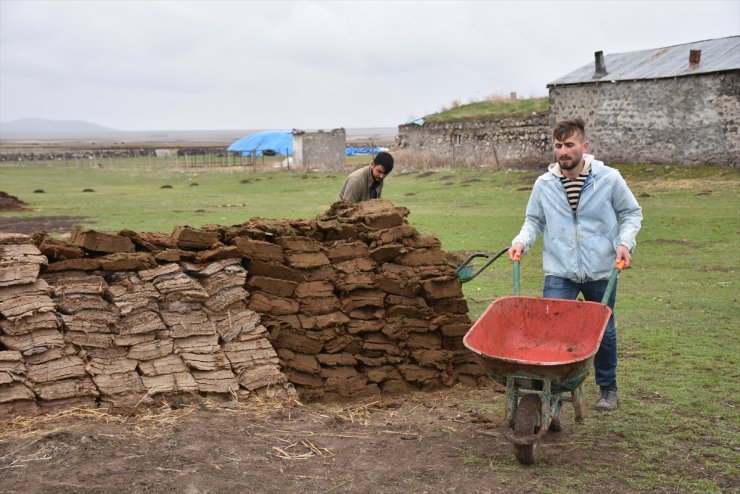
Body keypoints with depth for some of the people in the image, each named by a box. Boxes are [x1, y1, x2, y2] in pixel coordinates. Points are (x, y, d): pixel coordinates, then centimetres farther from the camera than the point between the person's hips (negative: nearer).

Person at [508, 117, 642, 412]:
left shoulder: (609, 179, -6)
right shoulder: (544, 184, -2)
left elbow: (631, 213, 6)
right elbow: (535, 220, 12)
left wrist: (625, 242, -10)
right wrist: (522, 241, -7)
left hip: (601, 272, 0)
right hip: (559, 273, 0)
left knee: (603, 332, 16)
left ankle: (607, 387, 38)